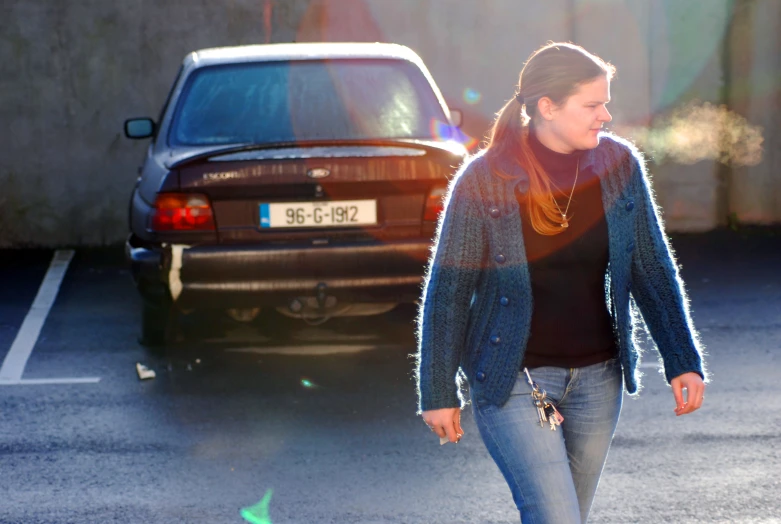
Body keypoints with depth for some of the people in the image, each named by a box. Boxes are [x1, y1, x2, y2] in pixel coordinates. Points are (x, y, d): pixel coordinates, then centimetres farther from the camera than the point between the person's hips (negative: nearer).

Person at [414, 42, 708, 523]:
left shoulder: (619, 165, -2)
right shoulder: (484, 180, -12)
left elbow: (653, 268, 6)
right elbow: (448, 292, -6)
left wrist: (684, 361, 0)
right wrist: (438, 392, -4)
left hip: (596, 378, 4)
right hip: (513, 380, -4)